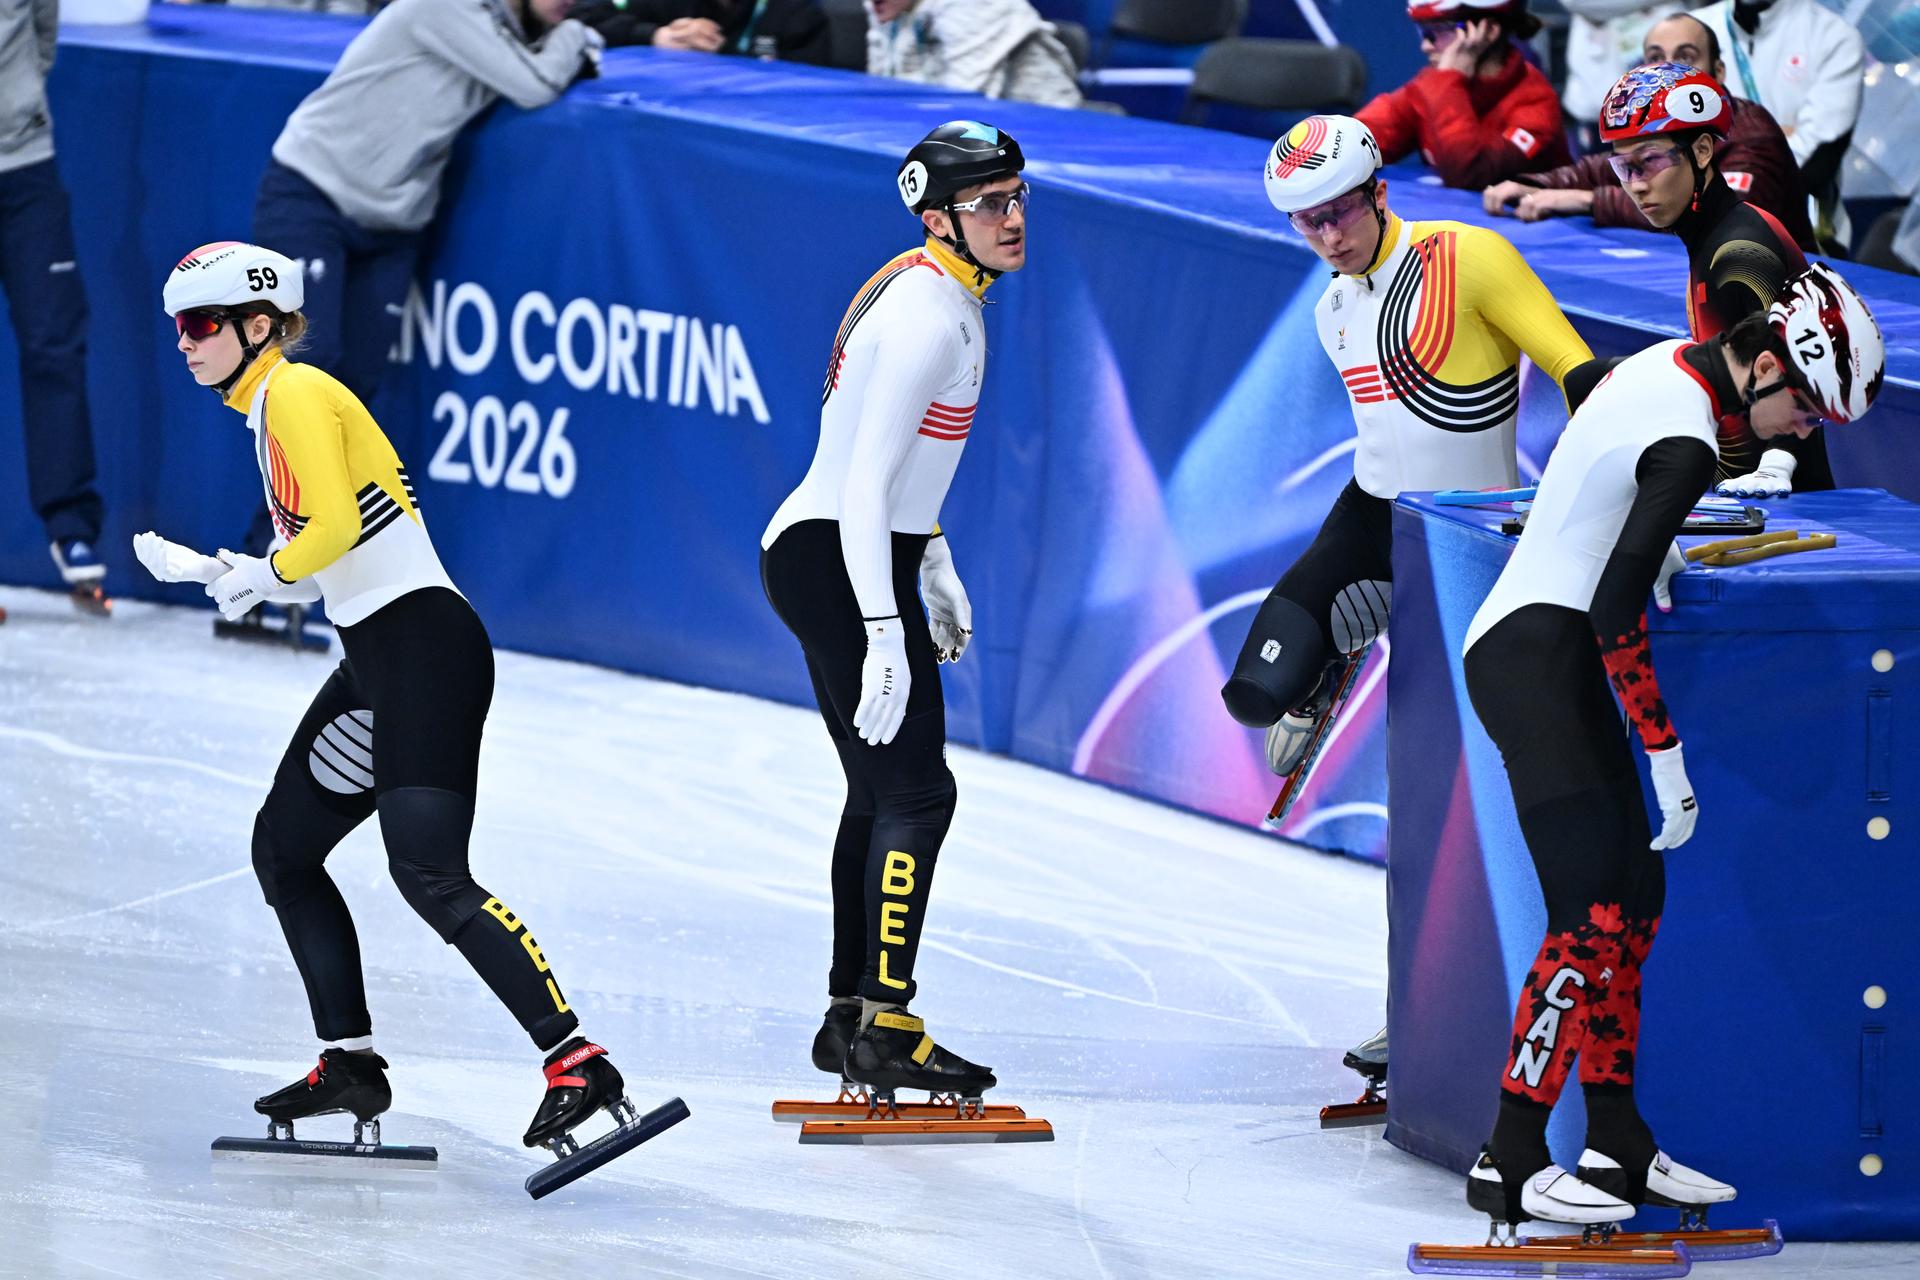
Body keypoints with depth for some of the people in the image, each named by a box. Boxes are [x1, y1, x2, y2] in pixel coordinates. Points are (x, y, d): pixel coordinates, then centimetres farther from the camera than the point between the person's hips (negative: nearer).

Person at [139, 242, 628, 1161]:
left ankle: (576, 1063, -24)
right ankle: (350, 1063, 16)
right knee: (283, 846, 14)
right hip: (378, 662, 11)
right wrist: (202, 569, 15)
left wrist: (258, 577, -5)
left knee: (429, 875, -19)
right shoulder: (268, 406, 20)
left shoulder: (296, 394, -8)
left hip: (423, 645, -11)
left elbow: (334, 527, -20)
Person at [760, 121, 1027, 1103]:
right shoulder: (928, 316, -22)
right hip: (835, 566, -11)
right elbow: (865, 486, -26)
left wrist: (936, 575, 26)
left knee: (884, 789, 17)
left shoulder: (943, 293, 10)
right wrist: (885, 635, -29)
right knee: (915, 791, -11)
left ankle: (852, 1015, 25)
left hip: (859, 557, 11)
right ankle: (881, 1027, -13)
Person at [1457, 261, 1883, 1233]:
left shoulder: (1668, 364, 8)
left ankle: (1618, 1150, 14)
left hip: (1556, 662, 11)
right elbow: (1615, 608, -23)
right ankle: (1510, 1162, -15)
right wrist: (1667, 756, -19)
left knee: (1636, 896, 10)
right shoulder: (1686, 442, -21)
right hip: (1535, 657, -11)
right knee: (1593, 911, -16)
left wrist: (1672, 550, 31)